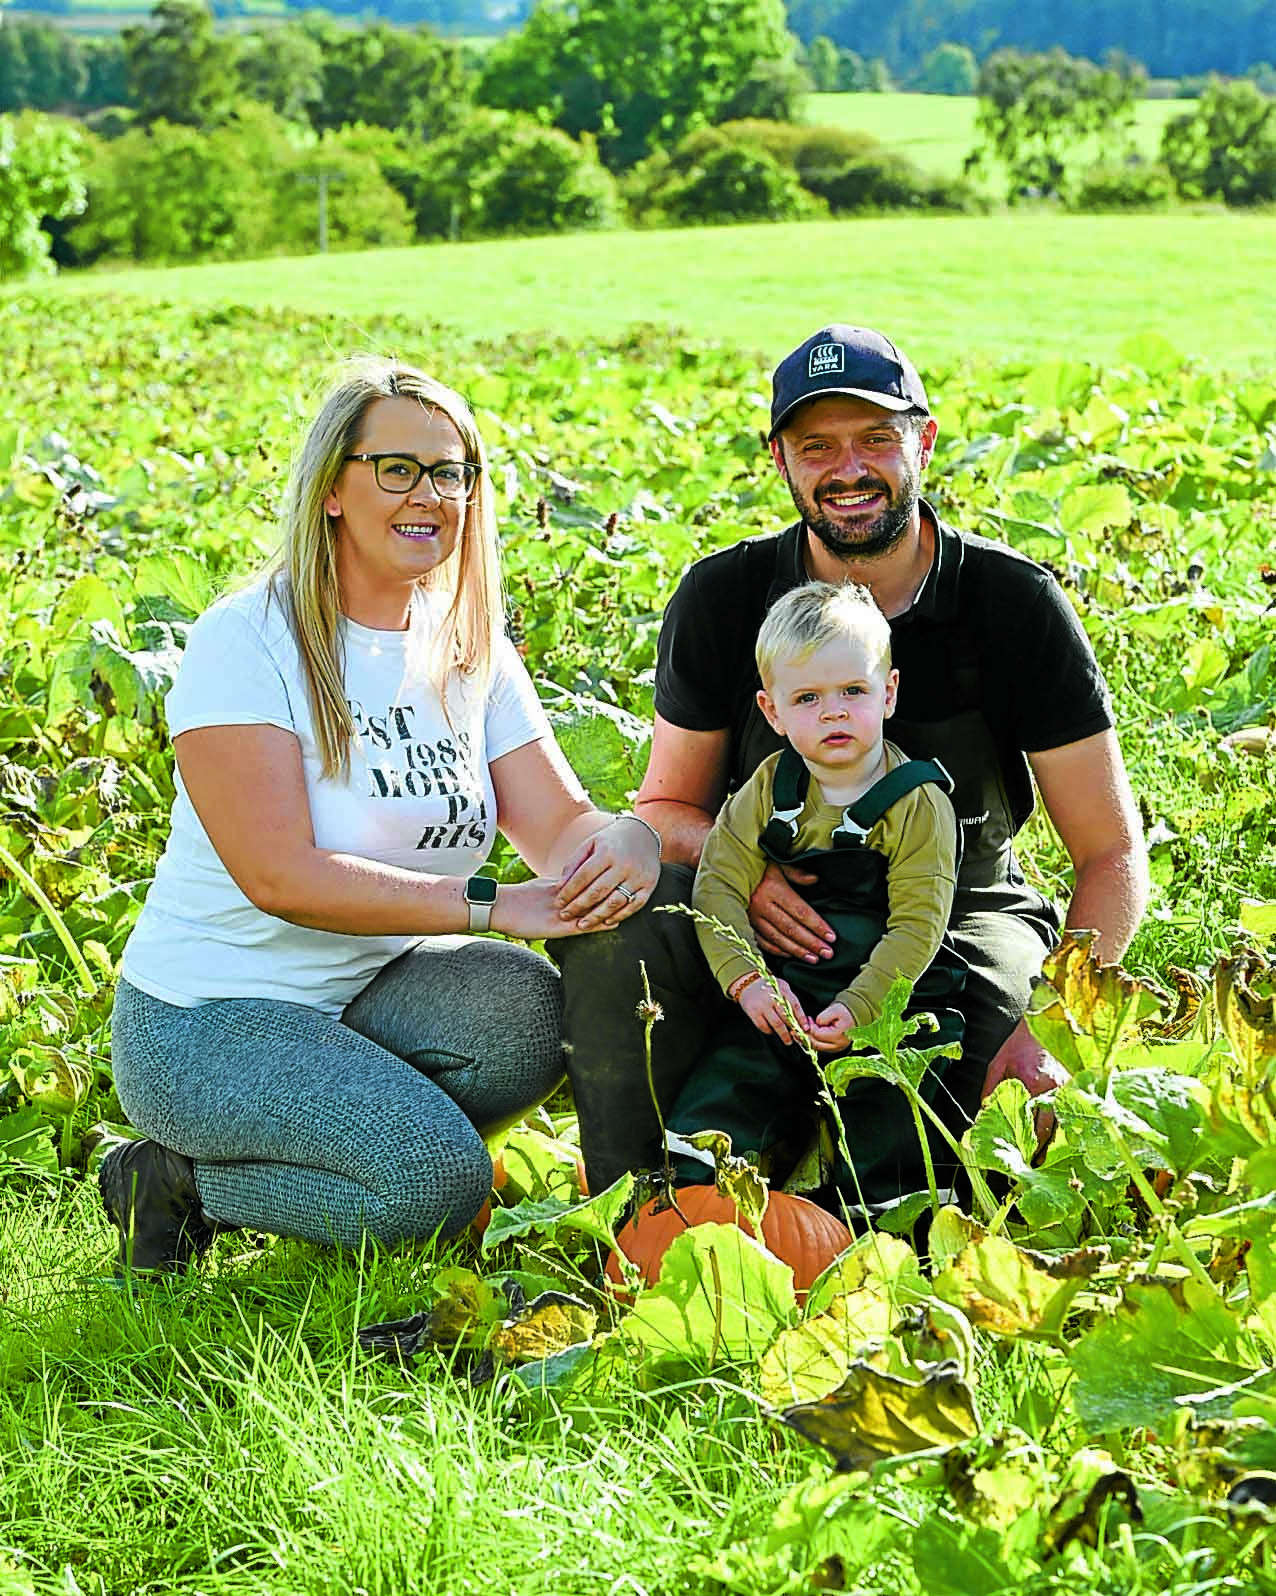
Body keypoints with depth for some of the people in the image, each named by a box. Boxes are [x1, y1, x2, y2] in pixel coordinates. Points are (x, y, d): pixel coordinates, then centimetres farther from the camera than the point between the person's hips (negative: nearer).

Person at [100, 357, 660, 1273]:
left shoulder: (470, 649, 7)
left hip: (367, 990, 6)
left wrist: (626, 841, -27)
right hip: (207, 1018, -6)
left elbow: (563, 825, -1)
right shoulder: (247, 640, -15)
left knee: (526, 1008, -24)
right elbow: (279, 874, -23)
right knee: (439, 1180, -24)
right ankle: (173, 1184, -1)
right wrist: (490, 906, -29)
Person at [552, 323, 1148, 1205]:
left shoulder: (1016, 603, -10)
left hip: (961, 915, -1)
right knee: (617, 914, -29)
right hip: (781, 917, 1)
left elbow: (1112, 851, -9)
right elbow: (669, 806, 5)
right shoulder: (723, 597, -5)